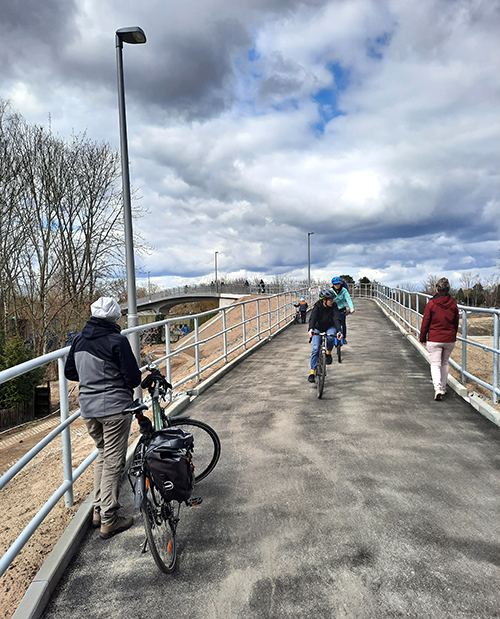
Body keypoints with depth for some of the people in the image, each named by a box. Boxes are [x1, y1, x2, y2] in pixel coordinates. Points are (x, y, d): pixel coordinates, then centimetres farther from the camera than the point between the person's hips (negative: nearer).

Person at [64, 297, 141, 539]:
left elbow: (70, 372, 14)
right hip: (115, 407, -7)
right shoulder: (117, 340, -15)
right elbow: (133, 378, -14)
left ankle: (98, 510, 29)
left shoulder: (79, 339, 4)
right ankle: (109, 521, 12)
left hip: (88, 408, 7)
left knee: (103, 455, 23)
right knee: (113, 462, 4)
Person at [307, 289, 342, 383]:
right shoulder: (317, 306, -21)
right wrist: (311, 329, -52)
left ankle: (328, 353, -5)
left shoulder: (334, 306, -19)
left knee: (331, 338, -35)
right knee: (315, 349, -14)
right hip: (318, 328, -1)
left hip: (330, 327, 1)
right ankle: (312, 372, -8)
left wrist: (339, 331, -47)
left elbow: (336, 319, -30)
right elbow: (313, 318, -34)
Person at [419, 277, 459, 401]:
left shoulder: (431, 304, -10)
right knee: (444, 363, 17)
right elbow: (456, 323, 10)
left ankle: (437, 388, -16)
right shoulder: (453, 305, 2)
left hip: (434, 340, -4)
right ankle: (443, 388, 25)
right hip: (450, 340, 4)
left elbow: (425, 323, -5)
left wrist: (422, 338, 6)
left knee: (435, 364, 0)